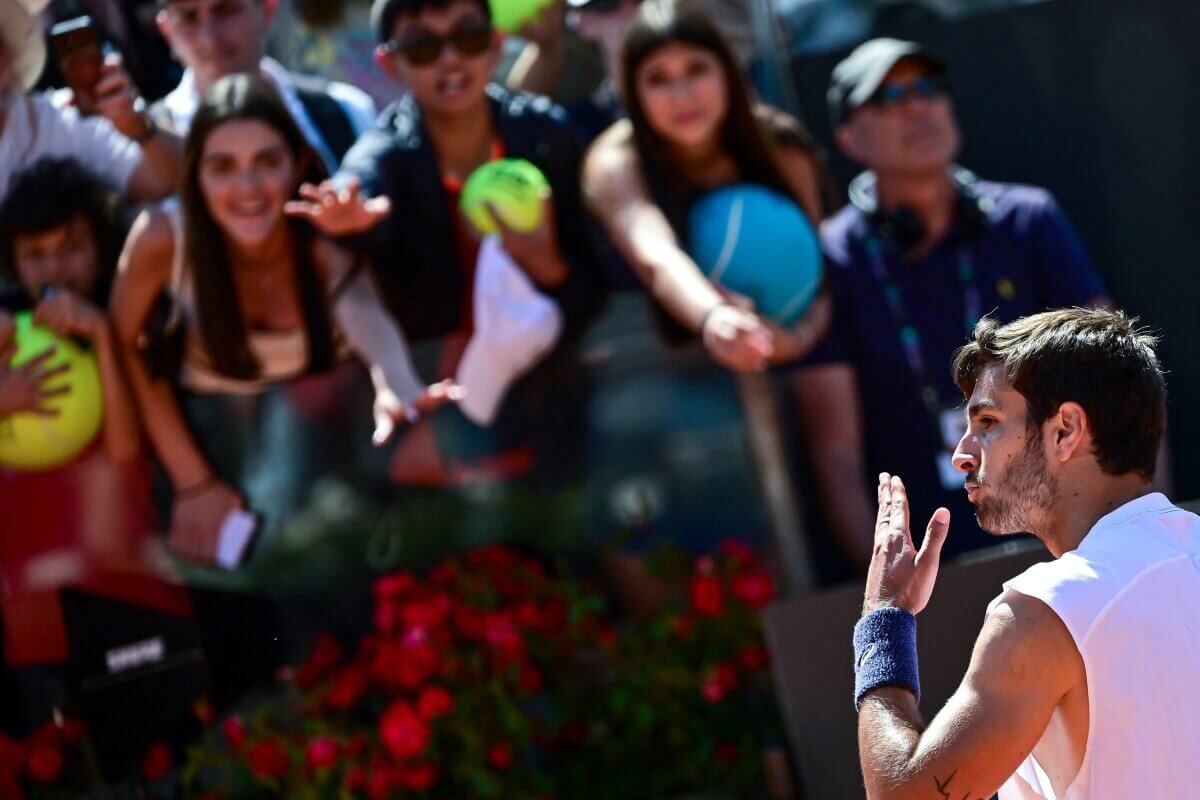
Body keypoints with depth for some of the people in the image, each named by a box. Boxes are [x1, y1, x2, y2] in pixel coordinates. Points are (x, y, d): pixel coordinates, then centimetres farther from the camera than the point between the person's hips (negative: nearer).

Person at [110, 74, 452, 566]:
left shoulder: (328, 246, -22)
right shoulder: (162, 237, -23)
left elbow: (370, 322, -42)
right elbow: (125, 347, -11)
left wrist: (397, 392, -66)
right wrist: (193, 482, -15)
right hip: (201, 439, -1)